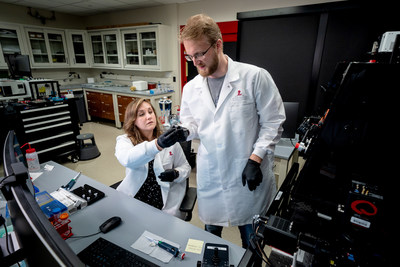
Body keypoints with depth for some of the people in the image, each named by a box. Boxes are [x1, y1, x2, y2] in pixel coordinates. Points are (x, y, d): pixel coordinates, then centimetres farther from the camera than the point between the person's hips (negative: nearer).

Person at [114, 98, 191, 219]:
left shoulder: (170, 140, 0)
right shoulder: (124, 140, -3)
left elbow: (185, 167, 10)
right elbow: (127, 159, -28)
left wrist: (176, 174, -14)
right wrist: (157, 144, -44)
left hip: (165, 202, 0)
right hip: (133, 200, 1)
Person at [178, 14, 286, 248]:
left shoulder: (255, 77, -11)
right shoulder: (191, 88, 2)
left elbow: (273, 122, -7)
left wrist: (255, 159, -14)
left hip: (248, 176, -3)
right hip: (210, 177, 4)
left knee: (252, 242, 19)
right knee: (211, 231, 24)